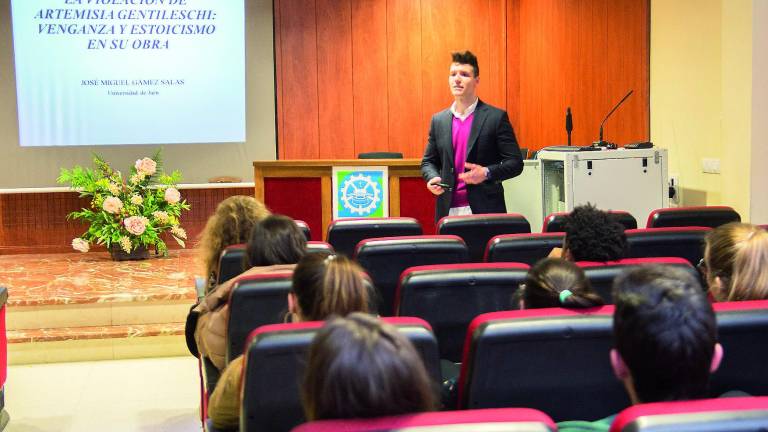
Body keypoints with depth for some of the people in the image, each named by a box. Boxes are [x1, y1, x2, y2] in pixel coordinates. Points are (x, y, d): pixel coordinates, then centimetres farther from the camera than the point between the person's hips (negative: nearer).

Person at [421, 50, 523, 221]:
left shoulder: (496, 117, 0)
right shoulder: (438, 120, 13)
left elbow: (515, 162, -1)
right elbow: (428, 161, 19)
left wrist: (487, 173, -17)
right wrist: (432, 177, -2)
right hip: (448, 211, 3)